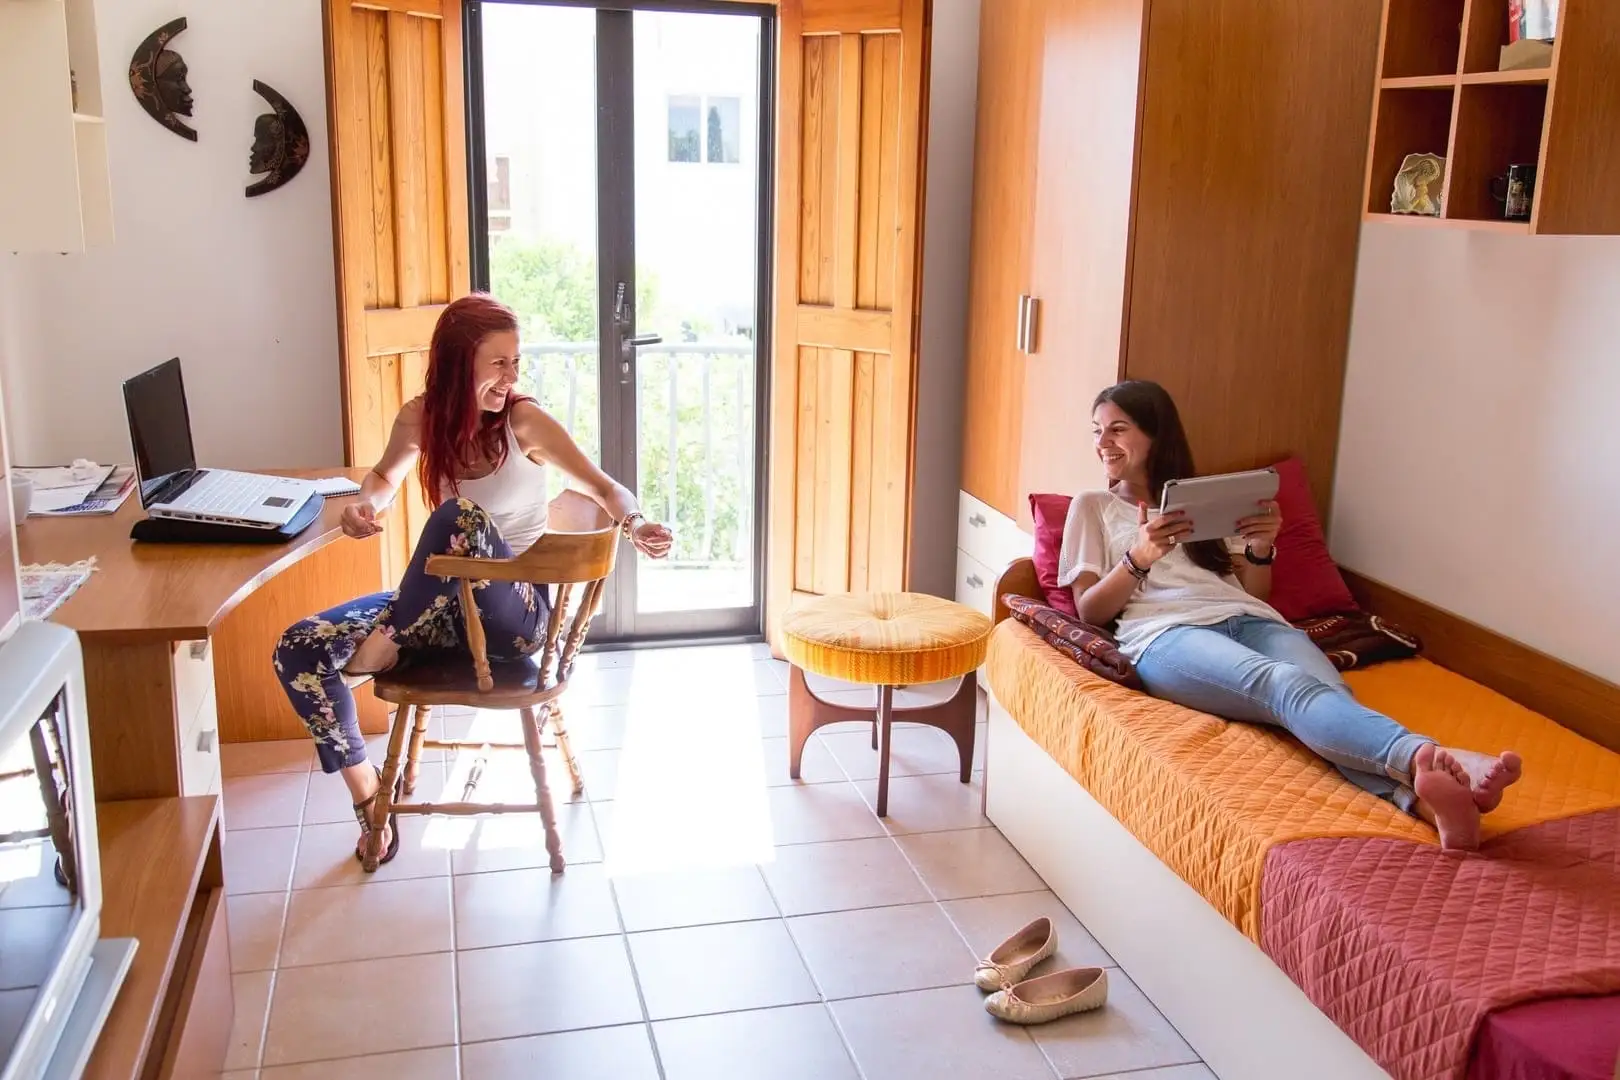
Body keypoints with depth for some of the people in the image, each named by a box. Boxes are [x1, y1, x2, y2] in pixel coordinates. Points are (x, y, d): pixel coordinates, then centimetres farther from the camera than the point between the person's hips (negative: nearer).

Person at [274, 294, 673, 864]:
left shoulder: (523, 420, -11)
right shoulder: (420, 417, -2)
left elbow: (603, 486, -6)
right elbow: (385, 478, 17)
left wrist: (634, 523, -29)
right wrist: (363, 504, -6)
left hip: (512, 612, -5)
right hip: (446, 604, 5)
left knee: (461, 514, -35)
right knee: (298, 651, -9)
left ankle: (386, 645, -15)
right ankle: (365, 785, 6)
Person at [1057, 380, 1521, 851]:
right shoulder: (1092, 507, 23)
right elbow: (1089, 610, 10)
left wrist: (1260, 550, 1)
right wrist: (1139, 557, -8)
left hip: (1248, 619, 4)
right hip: (1166, 633, -4)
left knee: (1328, 691, -33)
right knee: (1284, 684, -37)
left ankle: (1426, 799, -62)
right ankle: (1429, 758, -64)